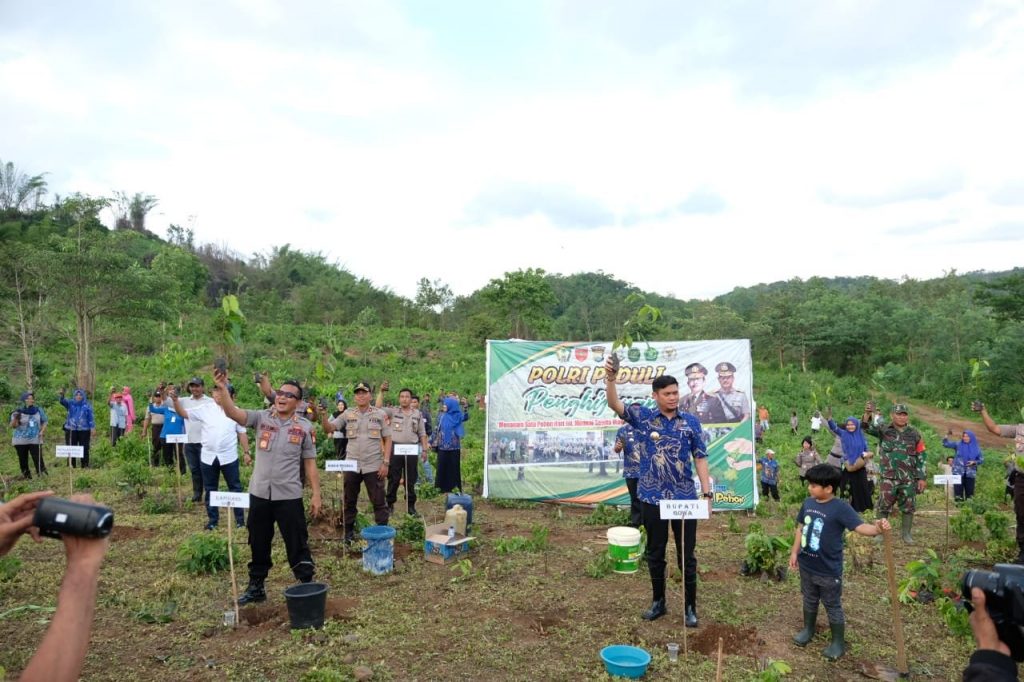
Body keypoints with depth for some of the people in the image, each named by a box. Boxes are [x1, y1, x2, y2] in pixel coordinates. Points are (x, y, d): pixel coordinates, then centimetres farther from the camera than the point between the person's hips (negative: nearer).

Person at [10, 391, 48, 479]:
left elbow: (44, 422, 13)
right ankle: (26, 476, 18)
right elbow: (13, 426, -8)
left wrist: (42, 431, -4)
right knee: (23, 460, 7)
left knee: (38, 458, -8)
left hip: (35, 440, 0)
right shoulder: (18, 412, -4)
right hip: (20, 440, 0)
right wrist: (15, 418, -28)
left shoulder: (39, 410, 2)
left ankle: (41, 475, -4)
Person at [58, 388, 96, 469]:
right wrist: (62, 395, -37)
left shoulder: (87, 405, 4)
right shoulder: (70, 403, 5)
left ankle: (85, 466, 6)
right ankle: (71, 466, 12)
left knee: (84, 449, 0)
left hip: (84, 430, -1)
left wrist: (93, 427, -3)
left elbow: (91, 417, 4)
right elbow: (63, 401, -16)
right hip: (71, 430, 1)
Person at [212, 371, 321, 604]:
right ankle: (256, 587, 33)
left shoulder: (304, 427, -2)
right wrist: (223, 388, -32)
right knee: (258, 544, 17)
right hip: (259, 493, 2)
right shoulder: (261, 418, 0)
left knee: (297, 545, 4)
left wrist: (316, 494, -2)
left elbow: (310, 463, 2)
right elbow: (233, 413, -16)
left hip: (289, 496, -2)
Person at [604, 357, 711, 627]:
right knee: (655, 554, 14)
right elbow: (615, 405, -18)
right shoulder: (642, 416, -3)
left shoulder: (690, 421, 0)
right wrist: (610, 379, -37)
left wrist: (707, 493, -2)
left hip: (685, 498, 0)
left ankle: (690, 607, 24)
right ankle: (658, 602, 31)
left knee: (687, 555, 9)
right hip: (652, 499, 0)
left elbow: (700, 458, 3)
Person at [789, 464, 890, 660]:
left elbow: (860, 527, -31)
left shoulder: (840, 508, -21)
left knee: (833, 606, 12)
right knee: (809, 600, 25)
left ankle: (838, 643, 30)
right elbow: (800, 528, 9)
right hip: (807, 565, 6)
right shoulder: (808, 503, -3)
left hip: (828, 570, -6)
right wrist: (794, 552, 9)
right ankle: (808, 630, 46)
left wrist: (877, 528, -52)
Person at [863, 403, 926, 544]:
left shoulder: (914, 434, 5)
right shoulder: (884, 430, -1)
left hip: (908, 478, 2)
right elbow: (866, 427, -16)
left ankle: (906, 533, 23)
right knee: (884, 506, 2)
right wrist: (867, 414, -37)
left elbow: (921, 457, 7)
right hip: (888, 477, -2)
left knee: (908, 507, 8)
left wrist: (921, 478, 4)